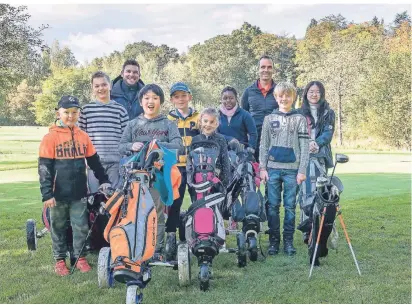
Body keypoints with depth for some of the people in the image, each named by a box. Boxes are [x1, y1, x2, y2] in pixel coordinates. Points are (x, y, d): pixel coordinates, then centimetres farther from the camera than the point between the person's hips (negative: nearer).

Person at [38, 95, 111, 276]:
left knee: (81, 227, 6)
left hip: (79, 193, 3)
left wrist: (103, 180, 11)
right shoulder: (51, 137, -7)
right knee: (59, 227, 10)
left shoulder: (83, 136, 5)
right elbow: (44, 168, -9)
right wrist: (47, 193, -14)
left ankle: (80, 257, 19)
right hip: (58, 193, -3)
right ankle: (60, 260, 21)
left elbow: (94, 161, 15)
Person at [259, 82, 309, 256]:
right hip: (273, 169, 1)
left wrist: (302, 170, -5)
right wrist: (262, 168, 1)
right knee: (272, 206, 3)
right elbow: (263, 145, 9)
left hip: (292, 170, -1)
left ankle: (288, 241, 11)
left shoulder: (300, 119, 5)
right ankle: (274, 240, 12)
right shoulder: (269, 119, 9)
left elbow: (304, 147, 1)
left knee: (290, 206, 3)